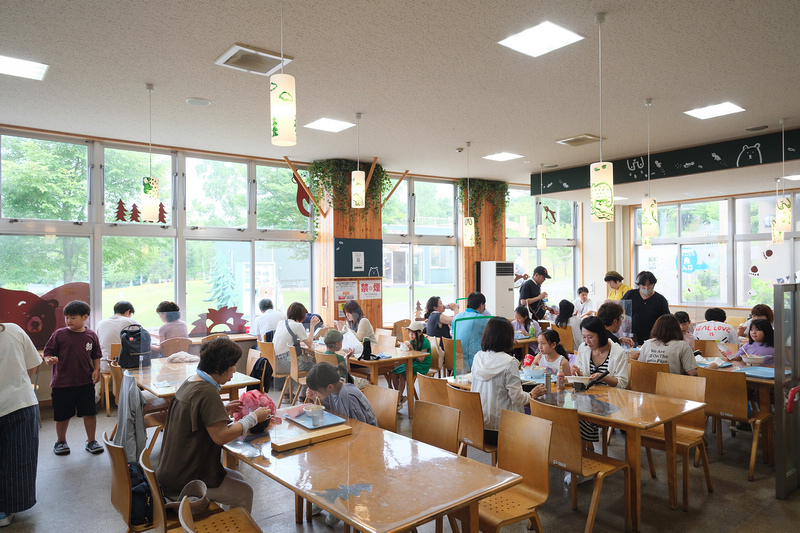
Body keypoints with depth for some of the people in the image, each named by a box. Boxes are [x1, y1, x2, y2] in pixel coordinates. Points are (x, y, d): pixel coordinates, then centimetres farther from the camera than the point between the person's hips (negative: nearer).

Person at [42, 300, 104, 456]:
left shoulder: (91, 335, 1)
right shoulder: (59, 334, -5)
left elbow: (96, 356, 10)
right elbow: (48, 352, -3)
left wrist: (96, 370, -2)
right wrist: (49, 360, -24)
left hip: (86, 383, 1)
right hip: (62, 383, -1)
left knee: (90, 413, 5)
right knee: (62, 415, 12)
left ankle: (91, 441, 22)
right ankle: (61, 441, 35)